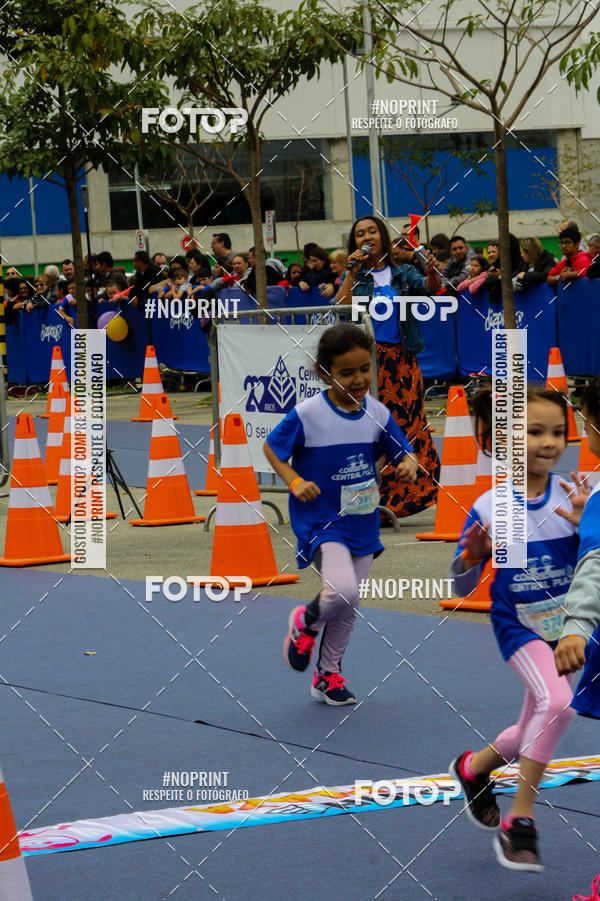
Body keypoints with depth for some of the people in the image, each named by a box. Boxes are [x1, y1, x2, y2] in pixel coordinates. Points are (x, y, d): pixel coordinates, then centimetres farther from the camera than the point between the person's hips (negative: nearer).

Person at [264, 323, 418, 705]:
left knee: (349, 608, 13)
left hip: (363, 522, 5)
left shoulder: (378, 413, -3)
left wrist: (408, 465, -16)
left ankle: (328, 676, 32)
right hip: (320, 520, -5)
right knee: (342, 590, -24)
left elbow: (403, 452, 7)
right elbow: (271, 447, -2)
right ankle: (306, 623, 10)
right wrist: (295, 482, -16)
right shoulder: (307, 414, -15)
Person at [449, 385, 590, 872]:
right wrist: (471, 557, -25)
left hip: (565, 626, 4)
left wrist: (584, 524, -24)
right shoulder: (487, 509, -12)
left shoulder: (571, 496, -8)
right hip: (517, 625, -4)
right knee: (557, 702, -27)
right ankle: (519, 822, -16)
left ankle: (474, 766, 45)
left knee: (534, 730, 14)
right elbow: (461, 586, -4)